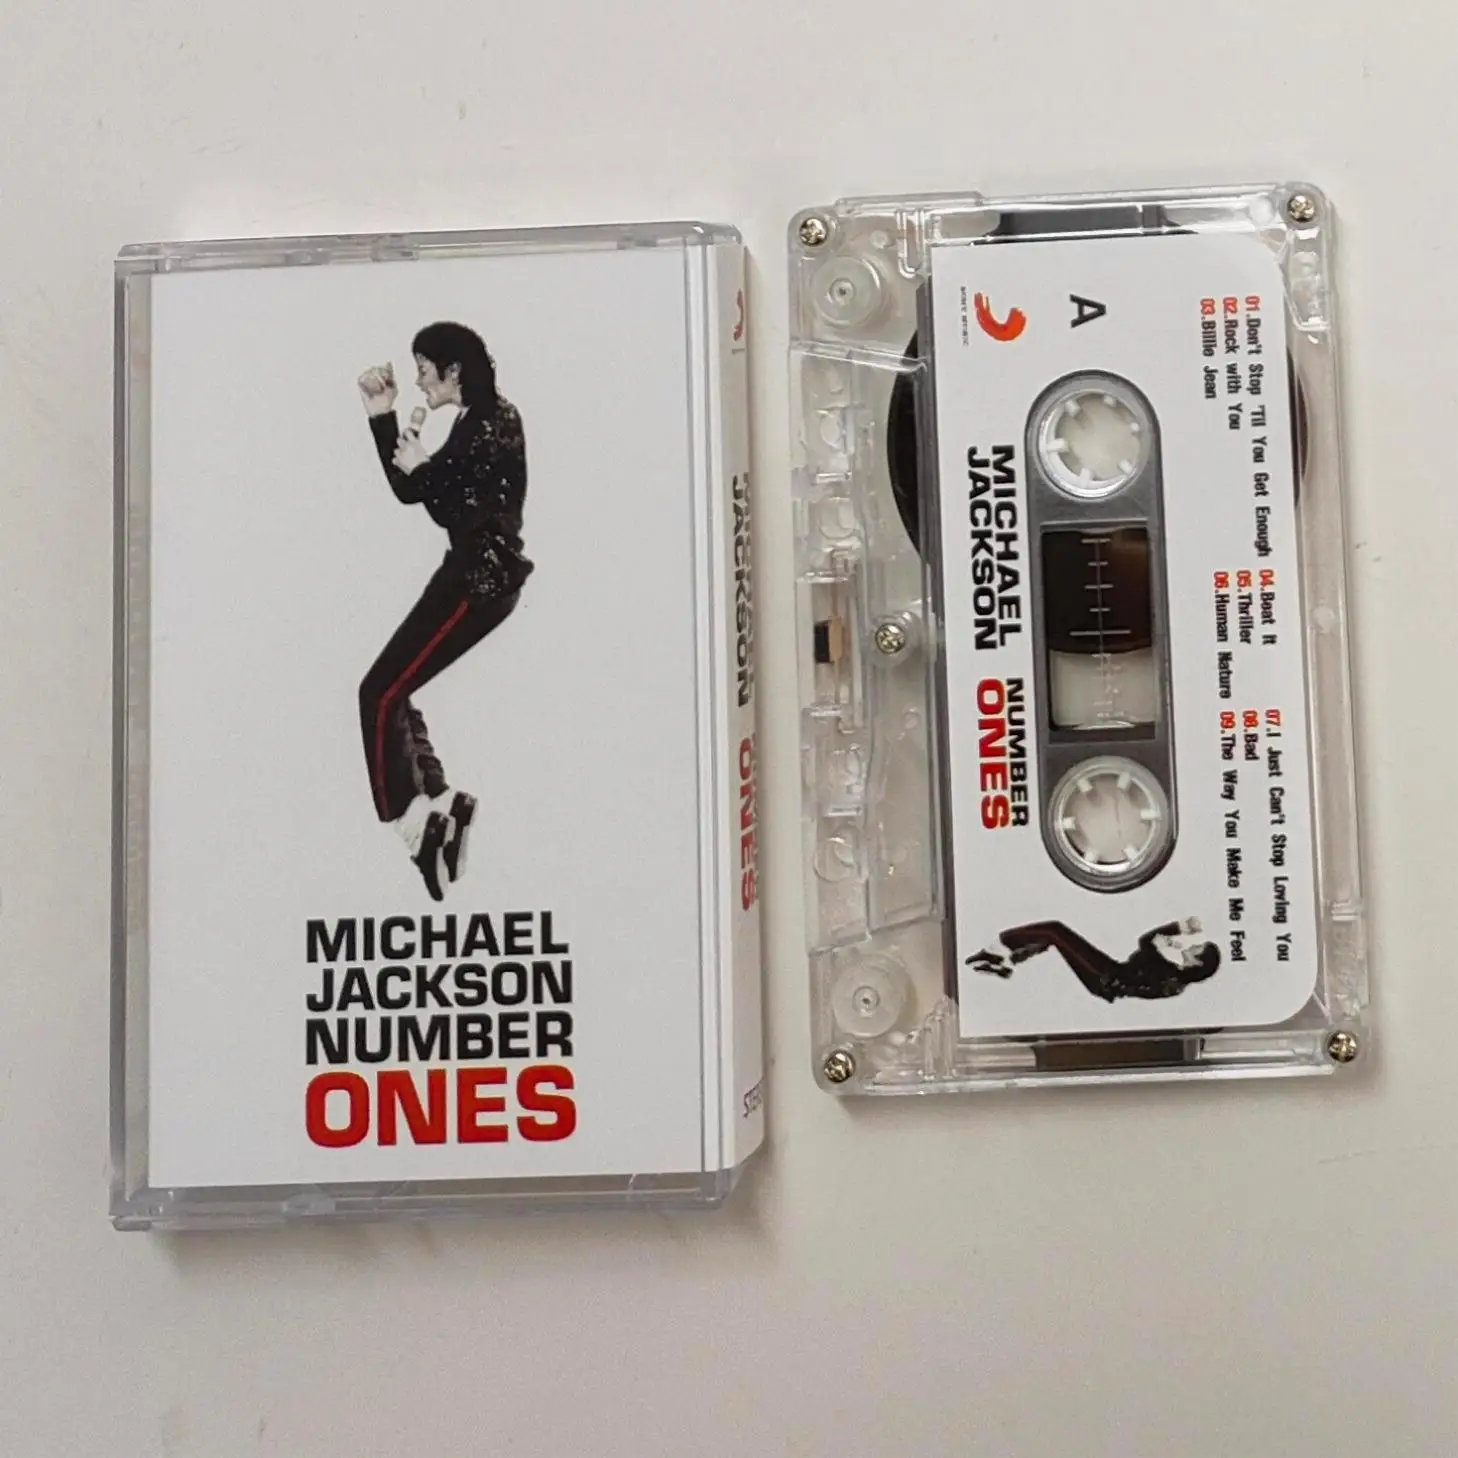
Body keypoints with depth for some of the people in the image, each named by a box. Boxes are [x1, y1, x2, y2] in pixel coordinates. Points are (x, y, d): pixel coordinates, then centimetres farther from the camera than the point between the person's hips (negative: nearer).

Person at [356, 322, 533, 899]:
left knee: (381, 693, -6)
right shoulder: (475, 423, 16)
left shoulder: (493, 424, -13)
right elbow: (407, 490, 18)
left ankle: (407, 821, 0)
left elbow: (458, 517, -19)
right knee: (391, 693, 11)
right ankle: (436, 808, 9)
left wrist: (422, 468, -10)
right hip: (471, 575, 10)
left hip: (480, 580, -10)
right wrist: (381, 414, 12)